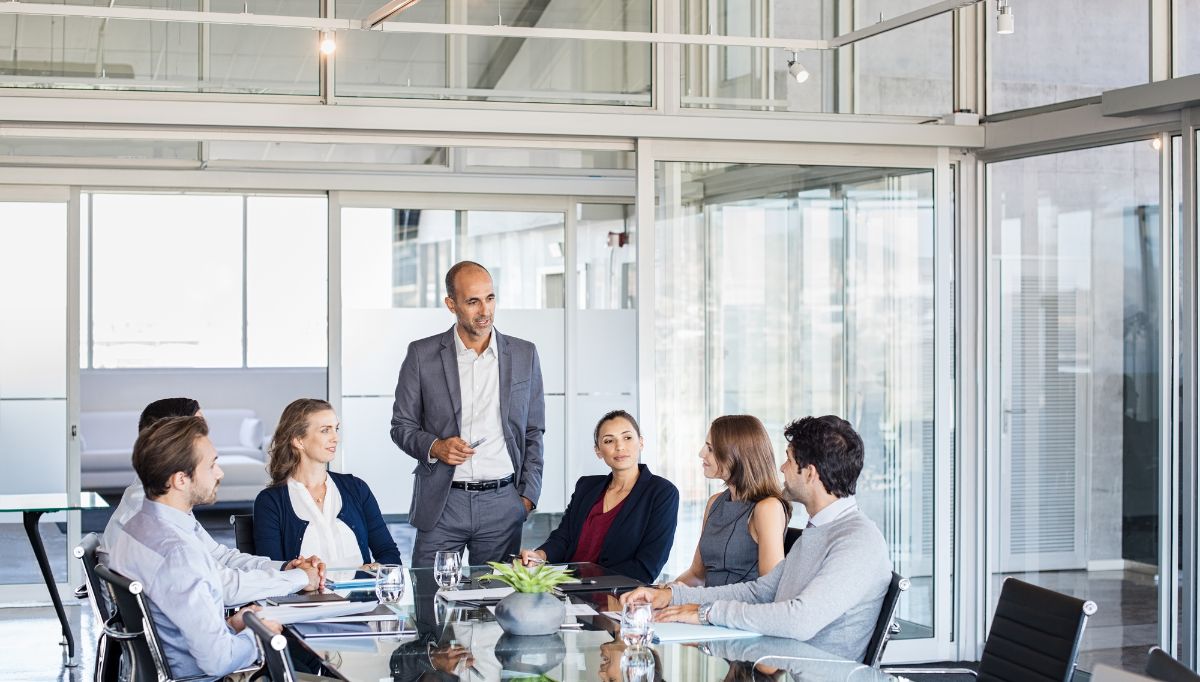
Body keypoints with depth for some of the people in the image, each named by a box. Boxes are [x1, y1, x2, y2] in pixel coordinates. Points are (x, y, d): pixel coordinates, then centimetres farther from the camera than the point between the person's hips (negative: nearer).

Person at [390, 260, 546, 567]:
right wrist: (435, 447, -13)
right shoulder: (422, 355, 2)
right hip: (442, 503, -1)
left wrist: (527, 496, 4)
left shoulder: (524, 355, 7)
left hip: (503, 504, 1)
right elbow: (401, 426, 7)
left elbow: (533, 432, 12)